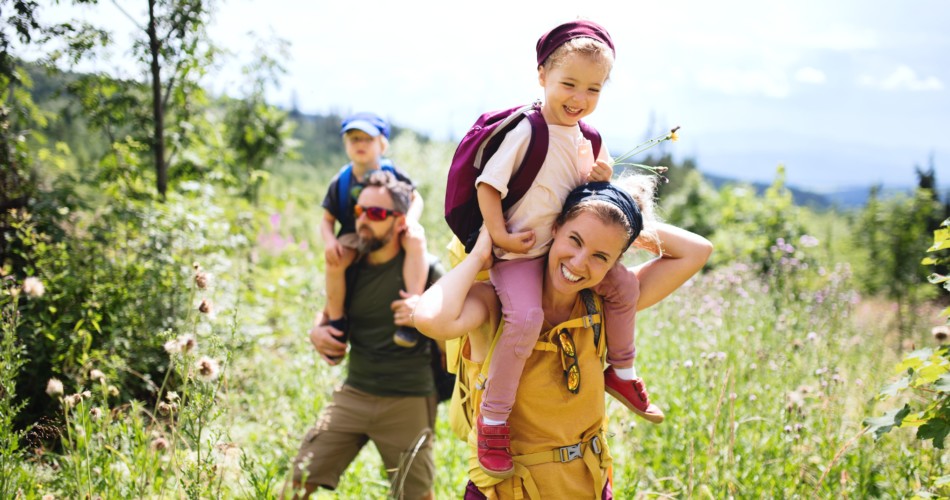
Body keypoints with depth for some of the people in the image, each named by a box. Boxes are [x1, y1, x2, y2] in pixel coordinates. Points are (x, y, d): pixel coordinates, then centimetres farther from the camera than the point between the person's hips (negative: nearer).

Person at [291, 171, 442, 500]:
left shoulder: (423, 269, -8)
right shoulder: (350, 267, 5)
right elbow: (330, 313, 23)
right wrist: (318, 331, 0)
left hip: (407, 402, -4)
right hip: (353, 395, 4)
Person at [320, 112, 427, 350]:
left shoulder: (393, 173, -3)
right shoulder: (340, 182, -1)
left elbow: (416, 198, 6)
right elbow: (327, 220, 4)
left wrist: (411, 219, -18)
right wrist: (329, 240, -18)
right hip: (355, 236, 0)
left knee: (416, 240, -35)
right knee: (334, 259, -33)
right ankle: (336, 321, -11)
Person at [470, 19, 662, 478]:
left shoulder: (585, 138, 7)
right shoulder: (525, 132, -17)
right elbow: (488, 183, -16)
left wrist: (601, 178, -3)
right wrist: (499, 236, -20)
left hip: (566, 245, 8)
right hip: (518, 252, -8)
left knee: (623, 284, 5)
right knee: (526, 317, -29)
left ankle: (621, 372, 27)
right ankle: (493, 419, -15)